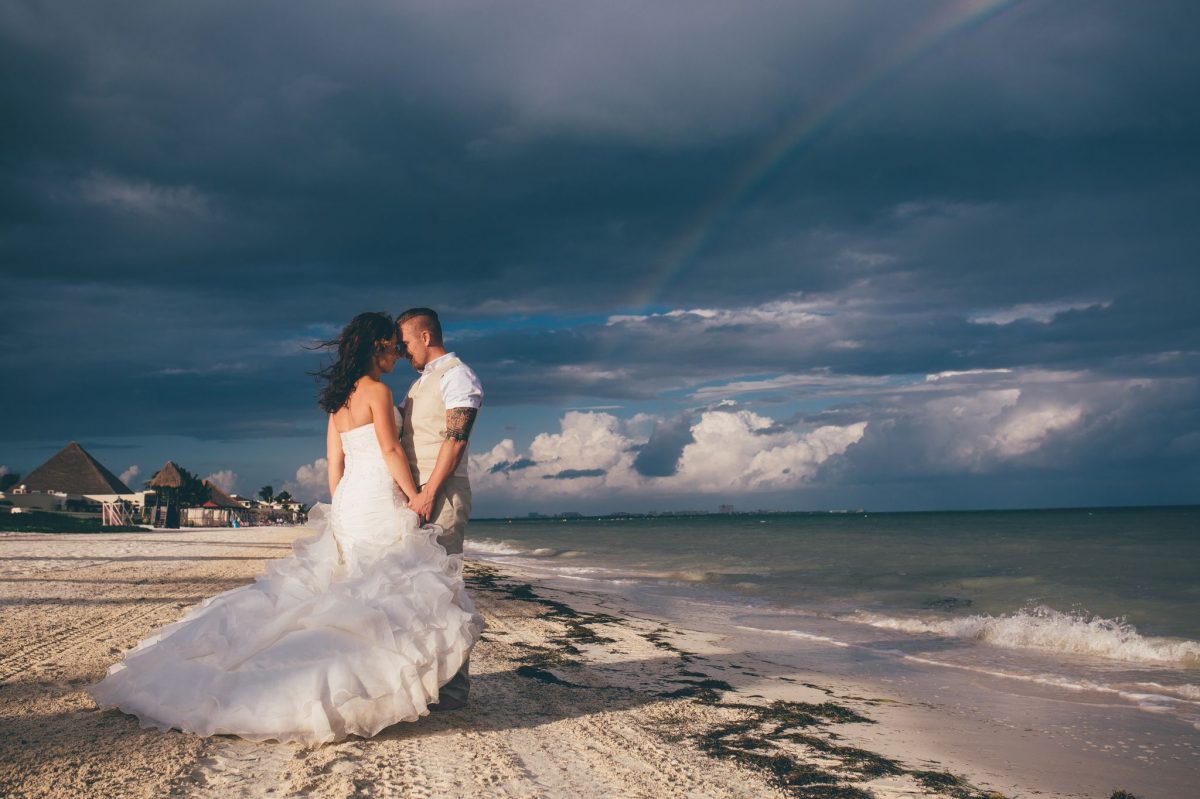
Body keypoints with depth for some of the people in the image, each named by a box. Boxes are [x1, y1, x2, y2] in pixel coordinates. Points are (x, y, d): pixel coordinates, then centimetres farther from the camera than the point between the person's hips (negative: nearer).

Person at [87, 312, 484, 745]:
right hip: (379, 501, -8)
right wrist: (418, 500, -8)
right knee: (391, 594, -6)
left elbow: (334, 463, 17)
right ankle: (379, 691, -8)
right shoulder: (377, 391, -9)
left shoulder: (338, 399, 16)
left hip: (348, 501, 9)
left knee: (341, 591, 11)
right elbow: (391, 452, -13)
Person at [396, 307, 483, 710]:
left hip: (442, 493, -9)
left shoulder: (456, 375, -4)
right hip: (415, 494, 9)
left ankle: (454, 686, -8)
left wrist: (429, 492, -20)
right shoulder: (419, 383, 24)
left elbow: (455, 437, -15)